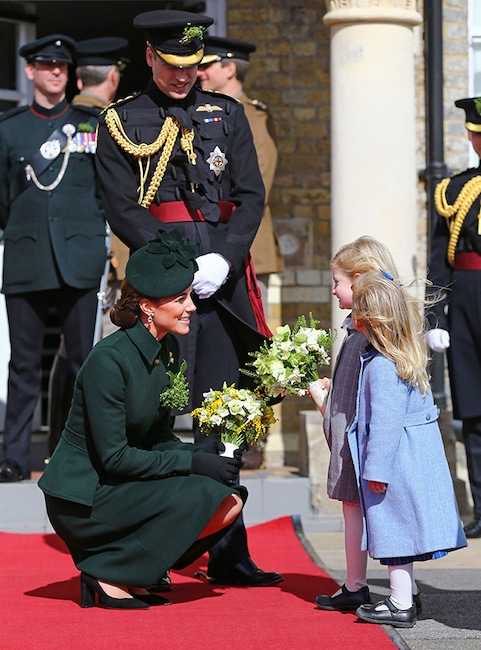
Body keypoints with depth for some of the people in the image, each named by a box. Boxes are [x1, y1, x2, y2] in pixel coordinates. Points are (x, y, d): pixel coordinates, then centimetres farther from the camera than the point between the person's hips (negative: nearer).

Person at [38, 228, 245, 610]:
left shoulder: (168, 350, 5)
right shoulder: (109, 360, -21)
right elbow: (114, 456, -22)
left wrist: (207, 455, -9)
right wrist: (192, 462, -22)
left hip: (121, 486, 9)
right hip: (82, 499, -9)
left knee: (230, 500, -6)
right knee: (199, 495, -24)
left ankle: (125, 570, 4)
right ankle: (107, 575, -11)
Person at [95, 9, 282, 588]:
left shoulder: (226, 113, 14)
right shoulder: (120, 122, 5)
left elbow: (252, 196, 8)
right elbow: (122, 210, -2)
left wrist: (225, 259, -8)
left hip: (226, 280, 3)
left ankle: (228, 554, 12)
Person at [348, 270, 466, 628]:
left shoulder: (381, 367, -21)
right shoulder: (412, 357, 6)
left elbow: (385, 423, -22)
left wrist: (376, 470, -17)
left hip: (395, 461, -9)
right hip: (420, 453, 9)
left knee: (395, 529, -1)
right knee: (404, 528, 15)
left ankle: (401, 606, 5)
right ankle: (403, 597, 23)